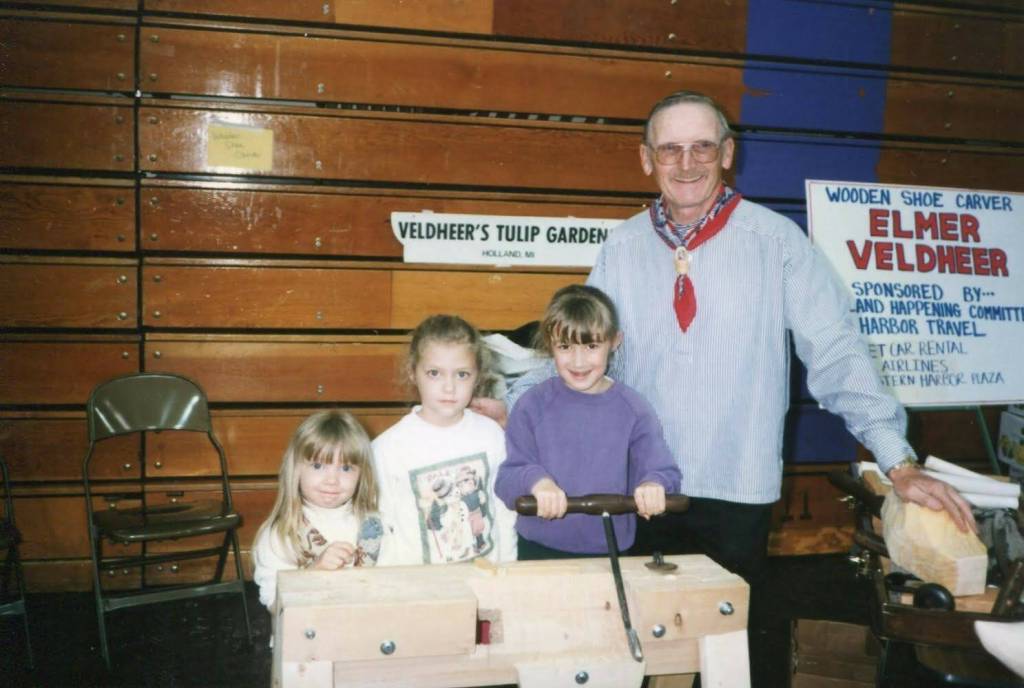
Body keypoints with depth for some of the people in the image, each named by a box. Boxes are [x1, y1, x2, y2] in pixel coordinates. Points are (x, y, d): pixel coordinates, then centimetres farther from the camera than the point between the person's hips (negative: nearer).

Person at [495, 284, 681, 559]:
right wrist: (534, 480, -32)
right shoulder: (533, 405, -7)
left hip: (611, 551, 1)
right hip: (539, 550, -1)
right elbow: (505, 479, -10)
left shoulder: (634, 410, -4)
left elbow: (663, 471, -8)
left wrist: (654, 485, -31)